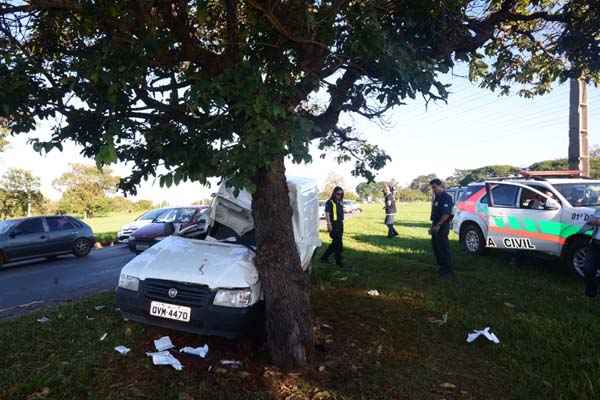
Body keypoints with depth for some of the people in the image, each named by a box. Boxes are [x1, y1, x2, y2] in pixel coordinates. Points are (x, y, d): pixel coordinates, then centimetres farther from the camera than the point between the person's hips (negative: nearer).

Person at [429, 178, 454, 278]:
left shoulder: (446, 197, -15)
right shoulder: (437, 197, 17)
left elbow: (446, 214, -24)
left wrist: (438, 225, -25)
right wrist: (433, 226, 19)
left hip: (442, 227, -10)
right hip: (436, 226, 10)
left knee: (444, 248, -5)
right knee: (436, 247, 16)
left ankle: (448, 271, 3)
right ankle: (442, 267, 28)